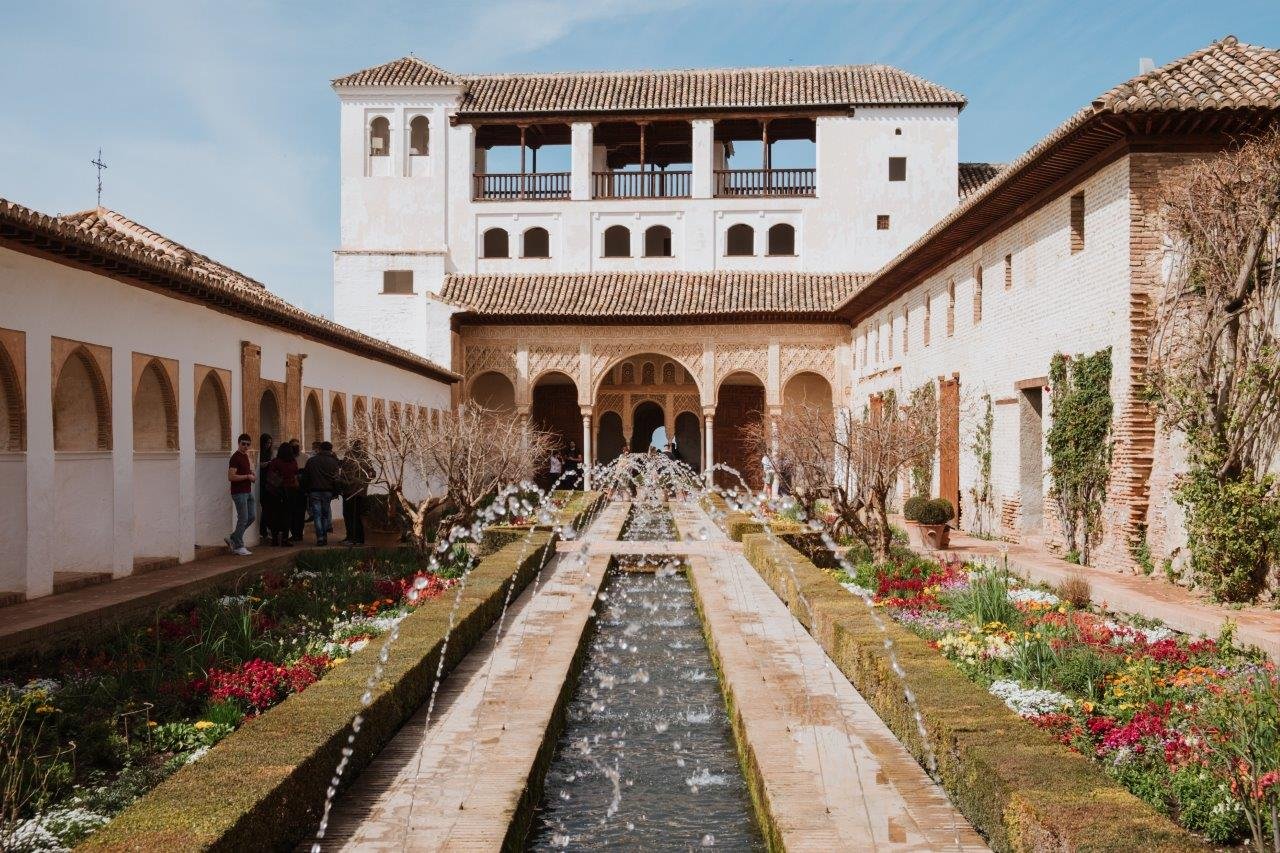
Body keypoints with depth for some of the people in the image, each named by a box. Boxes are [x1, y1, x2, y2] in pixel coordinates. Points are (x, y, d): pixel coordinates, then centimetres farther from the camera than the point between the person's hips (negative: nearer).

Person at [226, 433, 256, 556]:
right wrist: (248, 476, -18)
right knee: (243, 518, -6)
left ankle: (232, 539, 22)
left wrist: (252, 475, 9)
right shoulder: (235, 457, -14)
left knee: (251, 517, 11)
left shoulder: (246, 456, 14)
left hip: (248, 492, 9)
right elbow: (231, 477, -21)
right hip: (239, 493, -9)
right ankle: (238, 547, 3)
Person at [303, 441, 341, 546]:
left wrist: (306, 491, 16)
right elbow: (337, 478, -4)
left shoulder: (311, 461, 6)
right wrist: (335, 492, 3)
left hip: (314, 491, 0)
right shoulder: (333, 462, 0)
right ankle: (325, 537, 8)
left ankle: (320, 538, -7)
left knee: (317, 515, 1)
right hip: (328, 491, 0)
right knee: (325, 514, 11)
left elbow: (305, 477, 9)